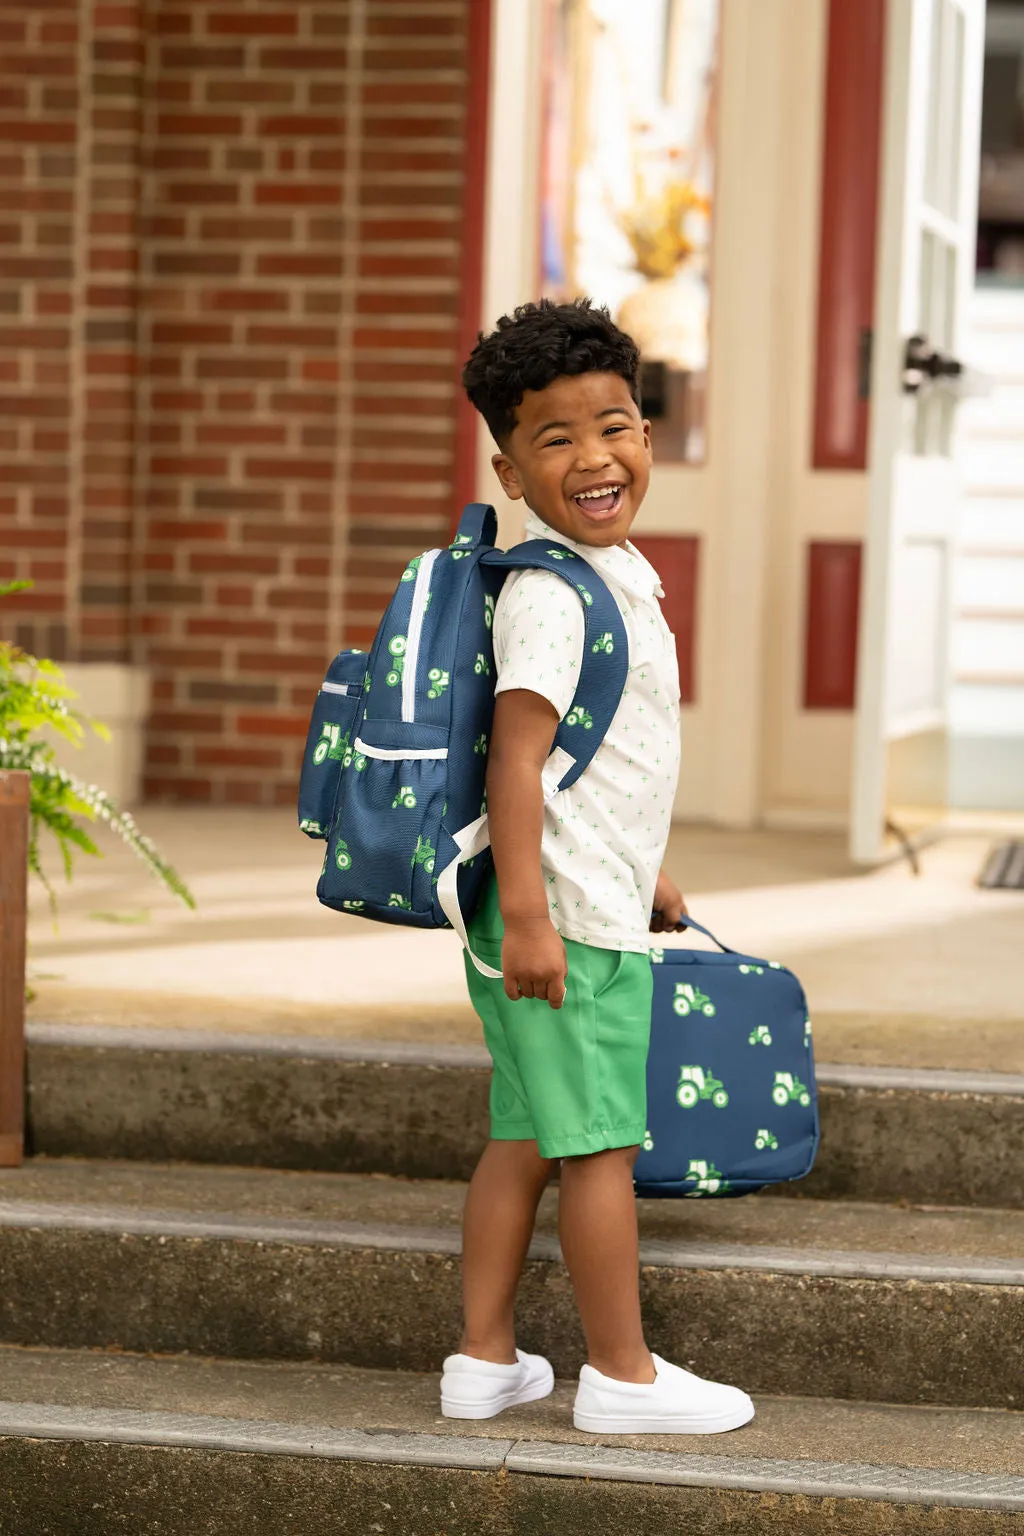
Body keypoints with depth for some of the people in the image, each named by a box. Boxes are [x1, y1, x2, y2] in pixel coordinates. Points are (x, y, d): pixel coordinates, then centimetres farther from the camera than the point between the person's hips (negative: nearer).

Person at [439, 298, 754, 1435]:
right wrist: (526, 914, -26)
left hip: (596, 901, 10)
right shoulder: (549, 595, -18)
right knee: (601, 1142, -1)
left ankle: (484, 1360, 20)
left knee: (525, 1137, 13)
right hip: (566, 915, -10)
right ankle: (621, 1376, 9)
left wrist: (644, 877, 31)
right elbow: (515, 755, -23)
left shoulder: (615, 577, 13)